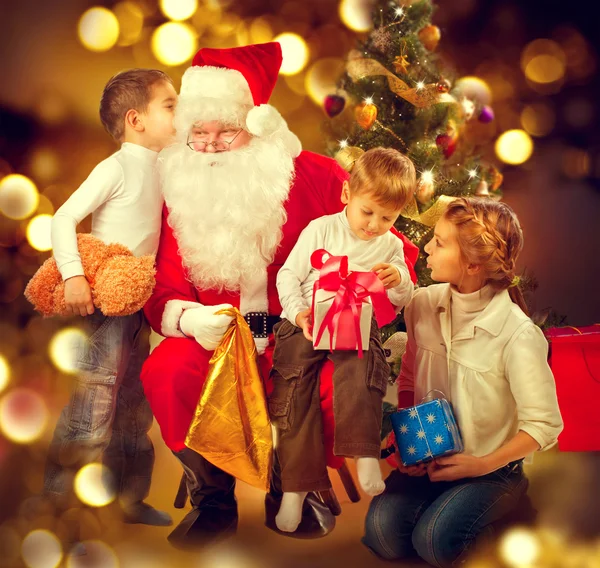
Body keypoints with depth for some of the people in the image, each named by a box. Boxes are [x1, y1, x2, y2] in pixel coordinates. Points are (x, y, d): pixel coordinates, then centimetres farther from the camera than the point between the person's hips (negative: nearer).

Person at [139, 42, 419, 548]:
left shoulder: (311, 176, -2)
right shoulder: (180, 193, 6)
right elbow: (163, 291, 2)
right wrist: (187, 318, -23)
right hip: (215, 338, 2)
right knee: (168, 372, -30)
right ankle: (212, 500, -3)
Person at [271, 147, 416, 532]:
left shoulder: (391, 246, 13)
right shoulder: (321, 229, 5)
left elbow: (401, 302, 17)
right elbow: (288, 275, 3)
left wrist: (399, 281, -7)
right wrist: (299, 313, -15)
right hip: (306, 321, -1)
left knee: (361, 371, -33)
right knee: (295, 386, -20)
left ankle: (366, 454, -34)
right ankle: (297, 486, -18)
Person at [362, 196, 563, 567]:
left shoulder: (518, 335, -21)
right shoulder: (423, 305, -6)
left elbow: (544, 425, -14)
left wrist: (481, 465, -17)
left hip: (491, 467, -3)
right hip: (428, 457, 4)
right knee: (381, 531, -19)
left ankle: (499, 506, 6)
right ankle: (440, 496, 10)